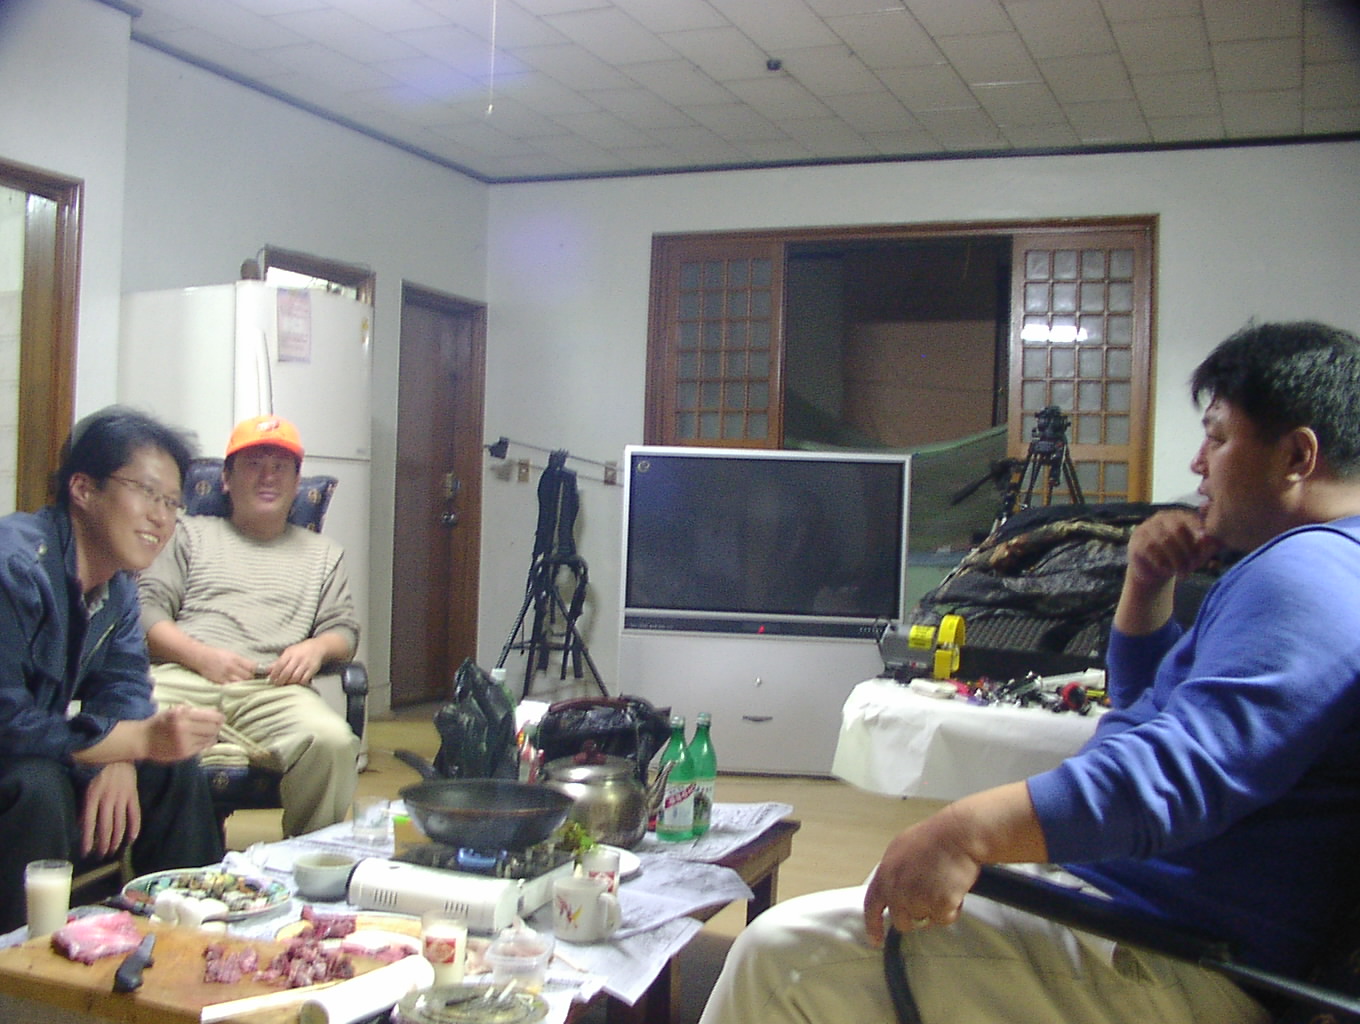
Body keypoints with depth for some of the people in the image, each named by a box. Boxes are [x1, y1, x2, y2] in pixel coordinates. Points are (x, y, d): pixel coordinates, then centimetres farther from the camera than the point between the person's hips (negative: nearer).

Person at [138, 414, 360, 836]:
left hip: (274, 689, 1)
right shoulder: (191, 533, 25)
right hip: (183, 677, -1)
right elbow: (147, 608, 12)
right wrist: (201, 656, -6)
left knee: (332, 741, -34)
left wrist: (317, 647, -3)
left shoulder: (323, 553, 31)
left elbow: (344, 629, 22)